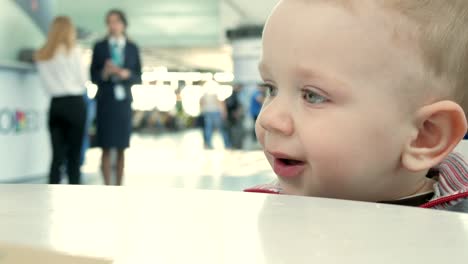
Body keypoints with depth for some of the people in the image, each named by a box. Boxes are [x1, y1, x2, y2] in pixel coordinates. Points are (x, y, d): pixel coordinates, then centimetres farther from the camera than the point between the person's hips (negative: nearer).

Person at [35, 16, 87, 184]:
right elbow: (82, 80, 1)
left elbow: (46, 81, 9)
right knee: (74, 154, 3)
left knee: (57, 155, 3)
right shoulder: (72, 50, -2)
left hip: (55, 105, 3)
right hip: (74, 104, -3)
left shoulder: (41, 54, 9)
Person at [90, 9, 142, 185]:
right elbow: (93, 77, 2)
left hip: (124, 101, 2)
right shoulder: (99, 47, 4)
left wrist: (126, 73, -13)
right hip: (105, 101, -2)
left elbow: (138, 78, 6)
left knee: (122, 148, 5)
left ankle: (119, 187, 12)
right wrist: (105, 72, -17)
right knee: (106, 148, -4)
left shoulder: (132, 48, 8)